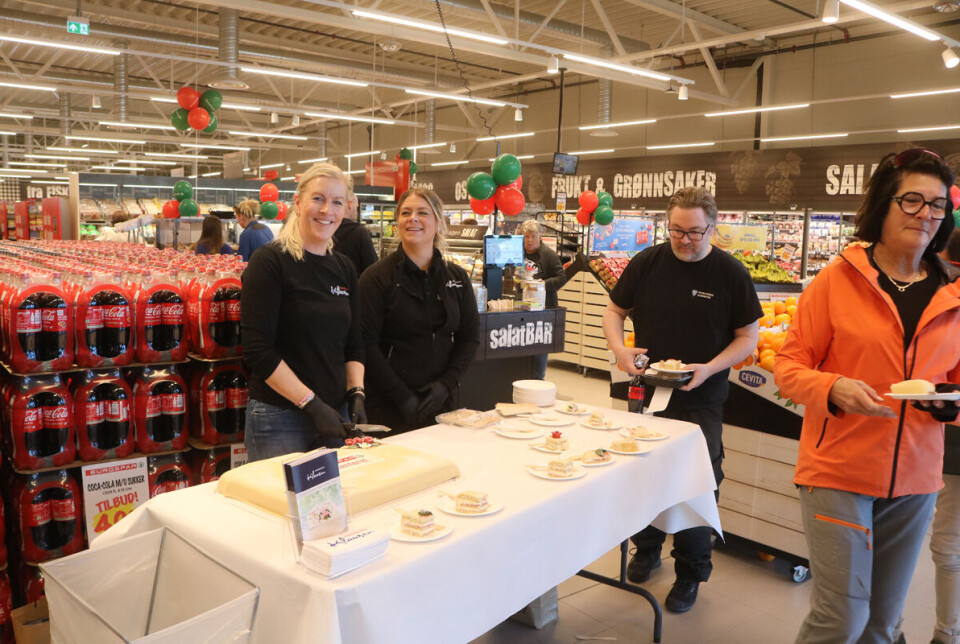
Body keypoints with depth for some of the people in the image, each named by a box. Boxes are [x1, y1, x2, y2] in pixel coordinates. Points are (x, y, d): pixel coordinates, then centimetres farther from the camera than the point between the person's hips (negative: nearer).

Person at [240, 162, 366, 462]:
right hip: (279, 420, -6)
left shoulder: (344, 268, 9)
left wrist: (356, 393, -4)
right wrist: (312, 404, -18)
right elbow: (257, 351, -16)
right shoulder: (269, 261, -10)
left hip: (335, 415, 6)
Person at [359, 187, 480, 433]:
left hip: (442, 402, 4)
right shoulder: (377, 277, -5)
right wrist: (402, 397, -15)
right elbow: (367, 344, -10)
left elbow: (470, 336, 7)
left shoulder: (457, 277, 7)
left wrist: (446, 384, -7)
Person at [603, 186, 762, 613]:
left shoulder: (730, 273, -7)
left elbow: (748, 336, -3)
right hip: (646, 390, 3)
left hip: (701, 400, -3)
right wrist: (620, 349, -10)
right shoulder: (646, 263, -1)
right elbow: (614, 310, 9)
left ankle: (690, 572, 23)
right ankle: (647, 548, 40)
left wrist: (709, 368, -19)